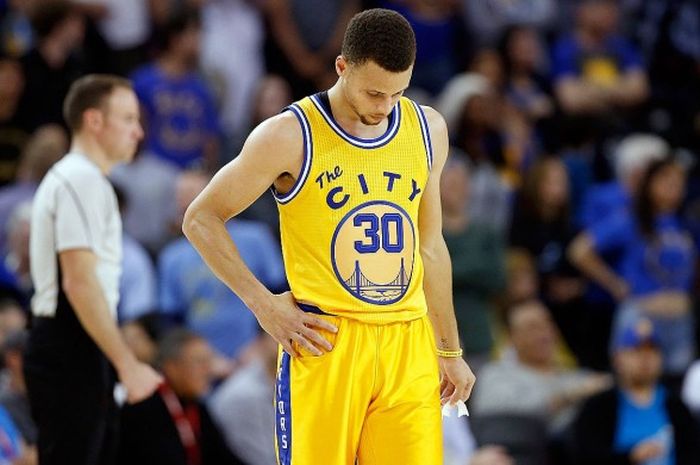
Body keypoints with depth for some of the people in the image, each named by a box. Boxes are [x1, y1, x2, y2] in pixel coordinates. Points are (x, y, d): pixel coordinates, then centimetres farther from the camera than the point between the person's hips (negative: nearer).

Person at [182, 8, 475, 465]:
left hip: (408, 344, 4)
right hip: (325, 343, -4)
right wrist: (264, 305, -7)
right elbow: (201, 218, -1)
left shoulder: (428, 130, 8)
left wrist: (449, 350, 20)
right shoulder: (291, 136, -8)